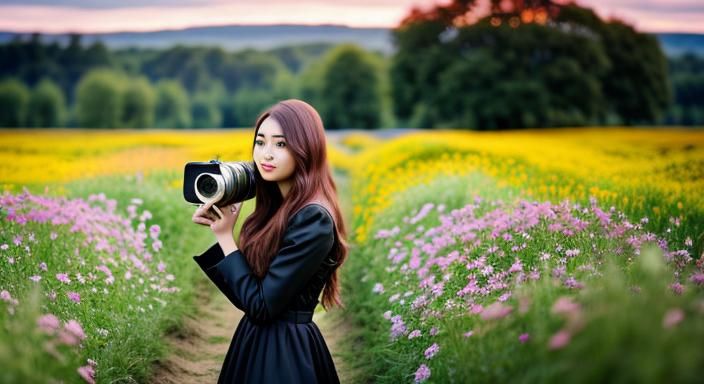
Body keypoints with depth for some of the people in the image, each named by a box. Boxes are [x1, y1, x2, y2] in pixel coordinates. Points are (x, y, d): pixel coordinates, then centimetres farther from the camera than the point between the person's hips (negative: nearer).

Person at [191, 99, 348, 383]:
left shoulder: (313, 219, -21)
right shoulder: (275, 208, 6)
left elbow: (260, 305, -21)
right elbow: (242, 293, 6)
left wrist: (226, 236, -13)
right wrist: (213, 231, -3)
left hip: (286, 354, -9)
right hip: (256, 342, 9)